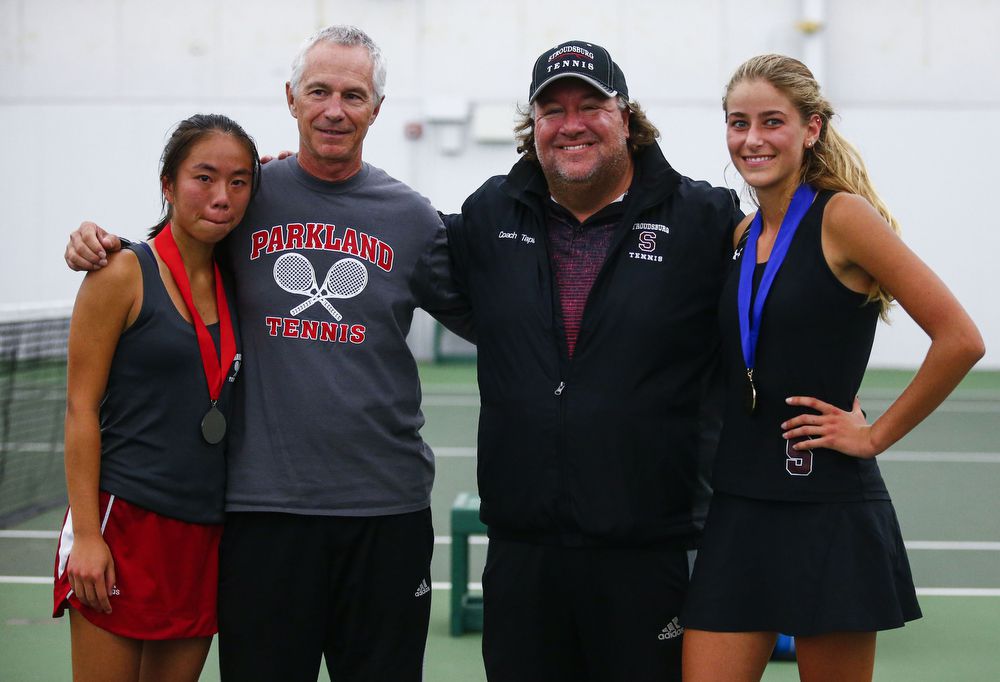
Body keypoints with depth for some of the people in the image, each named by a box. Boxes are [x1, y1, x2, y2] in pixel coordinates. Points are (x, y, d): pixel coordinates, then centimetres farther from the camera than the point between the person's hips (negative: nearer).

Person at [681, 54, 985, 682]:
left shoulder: (842, 216, -9)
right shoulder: (741, 236, 11)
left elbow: (960, 339, -16)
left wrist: (876, 435, -10)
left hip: (829, 512, -6)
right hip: (739, 510, 6)